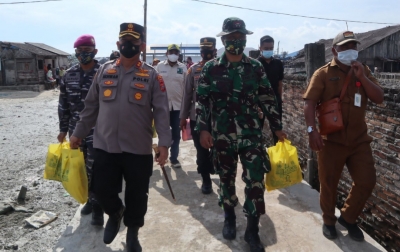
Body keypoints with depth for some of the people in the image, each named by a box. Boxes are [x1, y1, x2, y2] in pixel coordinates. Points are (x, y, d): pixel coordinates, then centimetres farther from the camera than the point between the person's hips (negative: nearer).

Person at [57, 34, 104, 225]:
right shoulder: (69, 75, 6)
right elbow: (63, 104, 11)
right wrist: (63, 129, 10)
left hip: (97, 130, -5)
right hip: (76, 130, 5)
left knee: (95, 169, -1)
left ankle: (97, 206, 12)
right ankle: (90, 199, 32)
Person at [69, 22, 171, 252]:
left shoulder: (152, 75, -3)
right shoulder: (104, 71, 6)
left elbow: (162, 112, -7)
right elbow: (91, 106, 12)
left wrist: (164, 143, -15)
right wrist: (78, 133, 14)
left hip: (139, 149, -2)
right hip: (104, 146, 2)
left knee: (137, 195, 10)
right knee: (102, 189, 10)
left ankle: (133, 232, 35)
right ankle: (115, 213, 44)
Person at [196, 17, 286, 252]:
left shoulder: (256, 67, 5)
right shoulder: (211, 68, 1)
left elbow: (268, 99, 8)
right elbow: (202, 100, 1)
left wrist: (277, 127, 8)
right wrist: (203, 129, -7)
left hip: (251, 134, 1)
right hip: (222, 135, 0)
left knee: (256, 180, -3)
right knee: (226, 178, 13)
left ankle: (252, 230, 13)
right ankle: (230, 218, 35)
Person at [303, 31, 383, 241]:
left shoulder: (363, 71, 9)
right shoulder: (323, 74, -5)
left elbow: (379, 98, 1)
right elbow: (310, 103, -14)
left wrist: (362, 77, -11)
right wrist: (312, 130, -27)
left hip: (359, 139, 4)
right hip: (331, 140, -4)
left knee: (367, 181, 7)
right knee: (329, 184, 8)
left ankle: (348, 218, 29)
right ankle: (328, 221, 30)